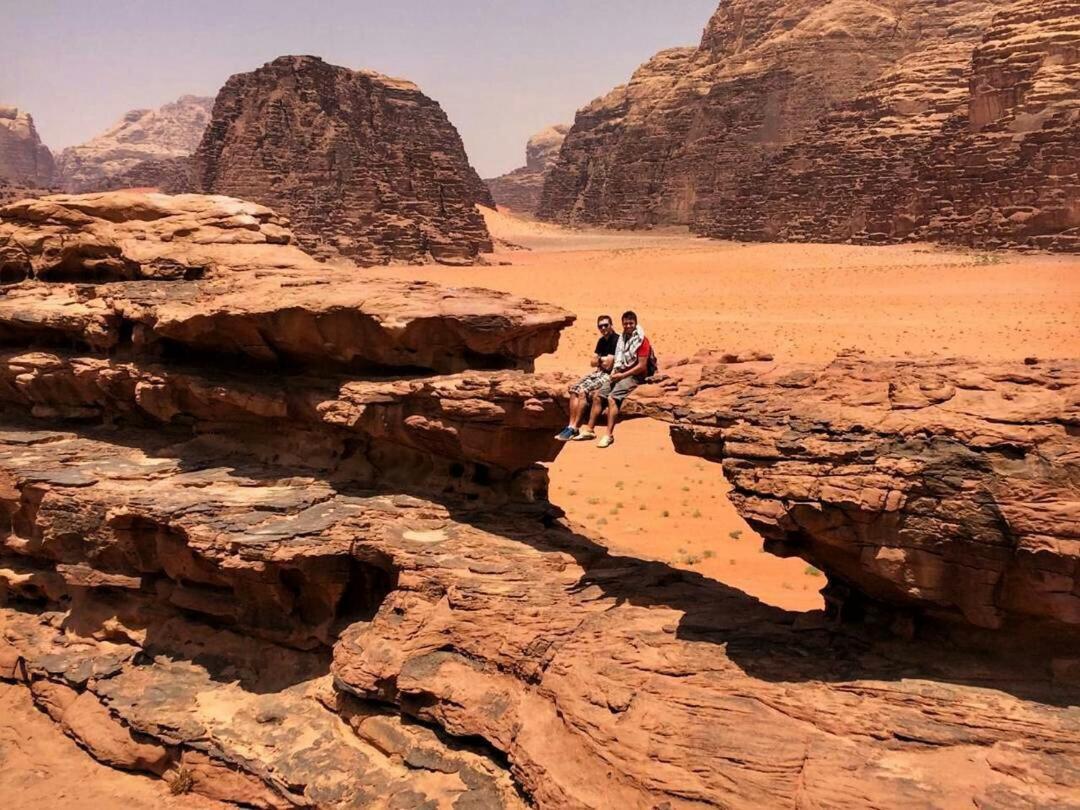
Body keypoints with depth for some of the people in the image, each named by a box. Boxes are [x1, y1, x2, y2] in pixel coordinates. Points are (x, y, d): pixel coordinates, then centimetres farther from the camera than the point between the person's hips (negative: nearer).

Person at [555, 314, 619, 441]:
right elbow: (593, 363, 16)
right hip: (598, 373, 9)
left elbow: (608, 365, -18)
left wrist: (599, 359, 2)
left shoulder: (616, 340, -14)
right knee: (574, 389, -9)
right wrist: (603, 361, -4)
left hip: (609, 375, -9)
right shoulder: (601, 341, 15)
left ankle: (574, 429, -20)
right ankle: (571, 426, -15)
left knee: (583, 391, -25)